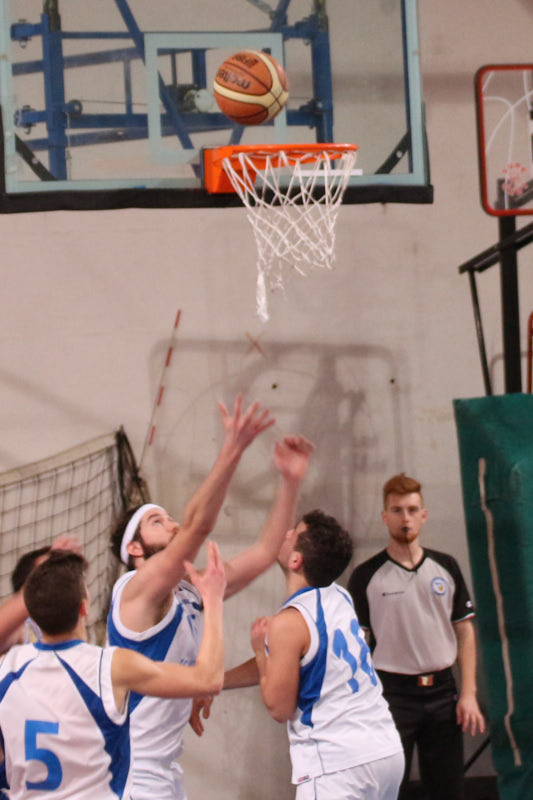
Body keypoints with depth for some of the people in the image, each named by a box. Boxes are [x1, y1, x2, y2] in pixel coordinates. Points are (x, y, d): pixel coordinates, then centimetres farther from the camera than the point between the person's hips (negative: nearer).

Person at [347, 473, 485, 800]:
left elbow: (465, 631, 9)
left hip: (442, 691, 3)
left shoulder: (446, 567, 7)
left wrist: (469, 693, 1)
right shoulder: (366, 576, -1)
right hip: (393, 694, -3)